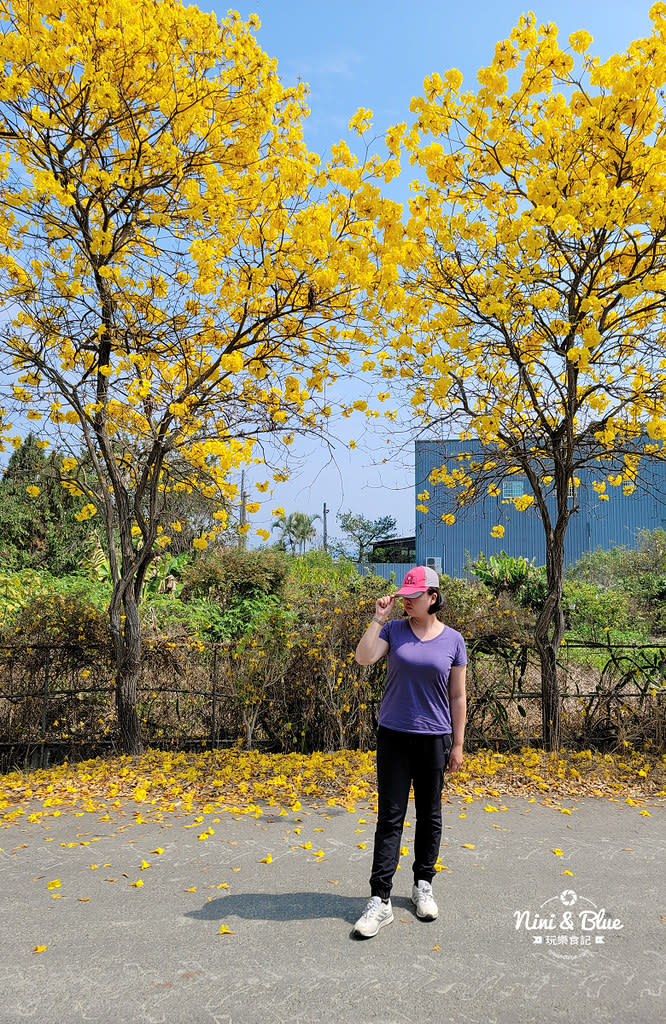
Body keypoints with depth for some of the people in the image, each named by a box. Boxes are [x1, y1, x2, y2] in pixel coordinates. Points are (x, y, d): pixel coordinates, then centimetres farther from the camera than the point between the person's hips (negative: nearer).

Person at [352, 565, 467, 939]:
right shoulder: (393, 629, 0)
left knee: (430, 814, 13)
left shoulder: (453, 640, 0)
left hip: (434, 738, 1)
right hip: (394, 736, 0)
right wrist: (378, 618, -15)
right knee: (390, 817, 0)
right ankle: (380, 900, 5)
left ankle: (424, 886, 31)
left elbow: (457, 697, 4)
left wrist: (458, 745, 4)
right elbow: (363, 657, -16)